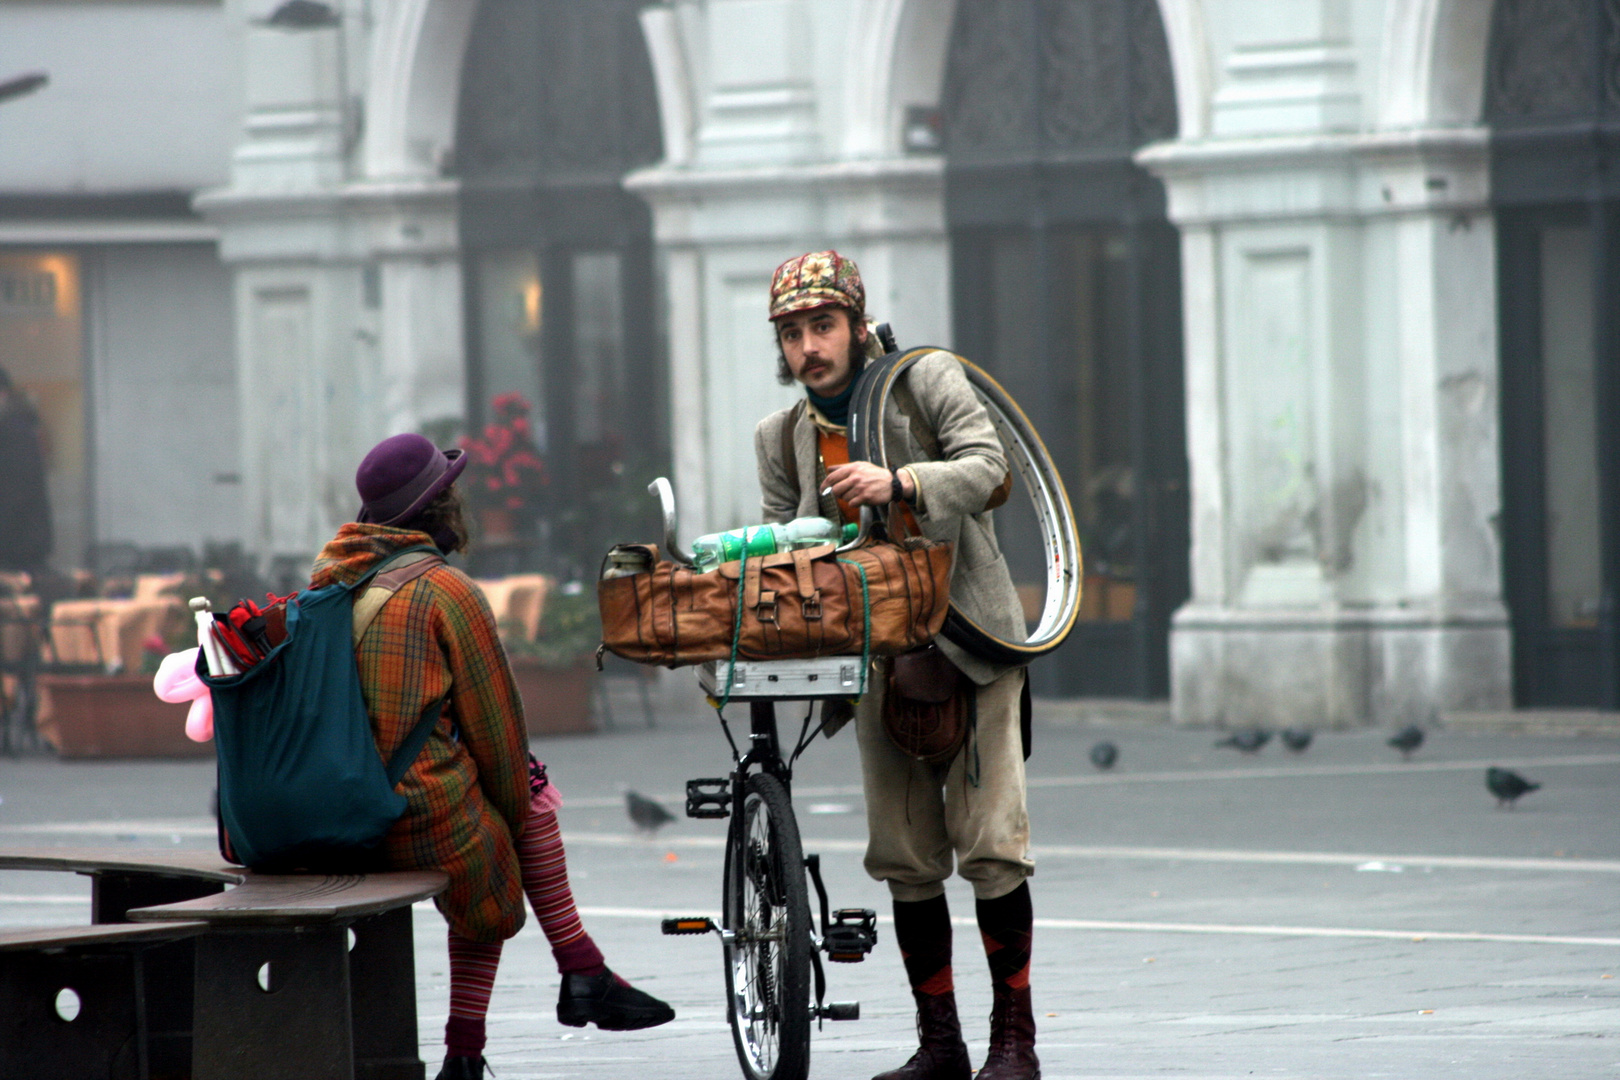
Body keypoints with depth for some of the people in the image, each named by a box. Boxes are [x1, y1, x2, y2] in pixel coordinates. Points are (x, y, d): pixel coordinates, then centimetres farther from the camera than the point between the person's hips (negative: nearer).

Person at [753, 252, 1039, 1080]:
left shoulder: (926, 380, -2)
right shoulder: (781, 437, 8)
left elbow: (985, 466, -15)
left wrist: (900, 482, -32)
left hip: (969, 639, -4)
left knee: (988, 842, -10)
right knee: (905, 856, 2)